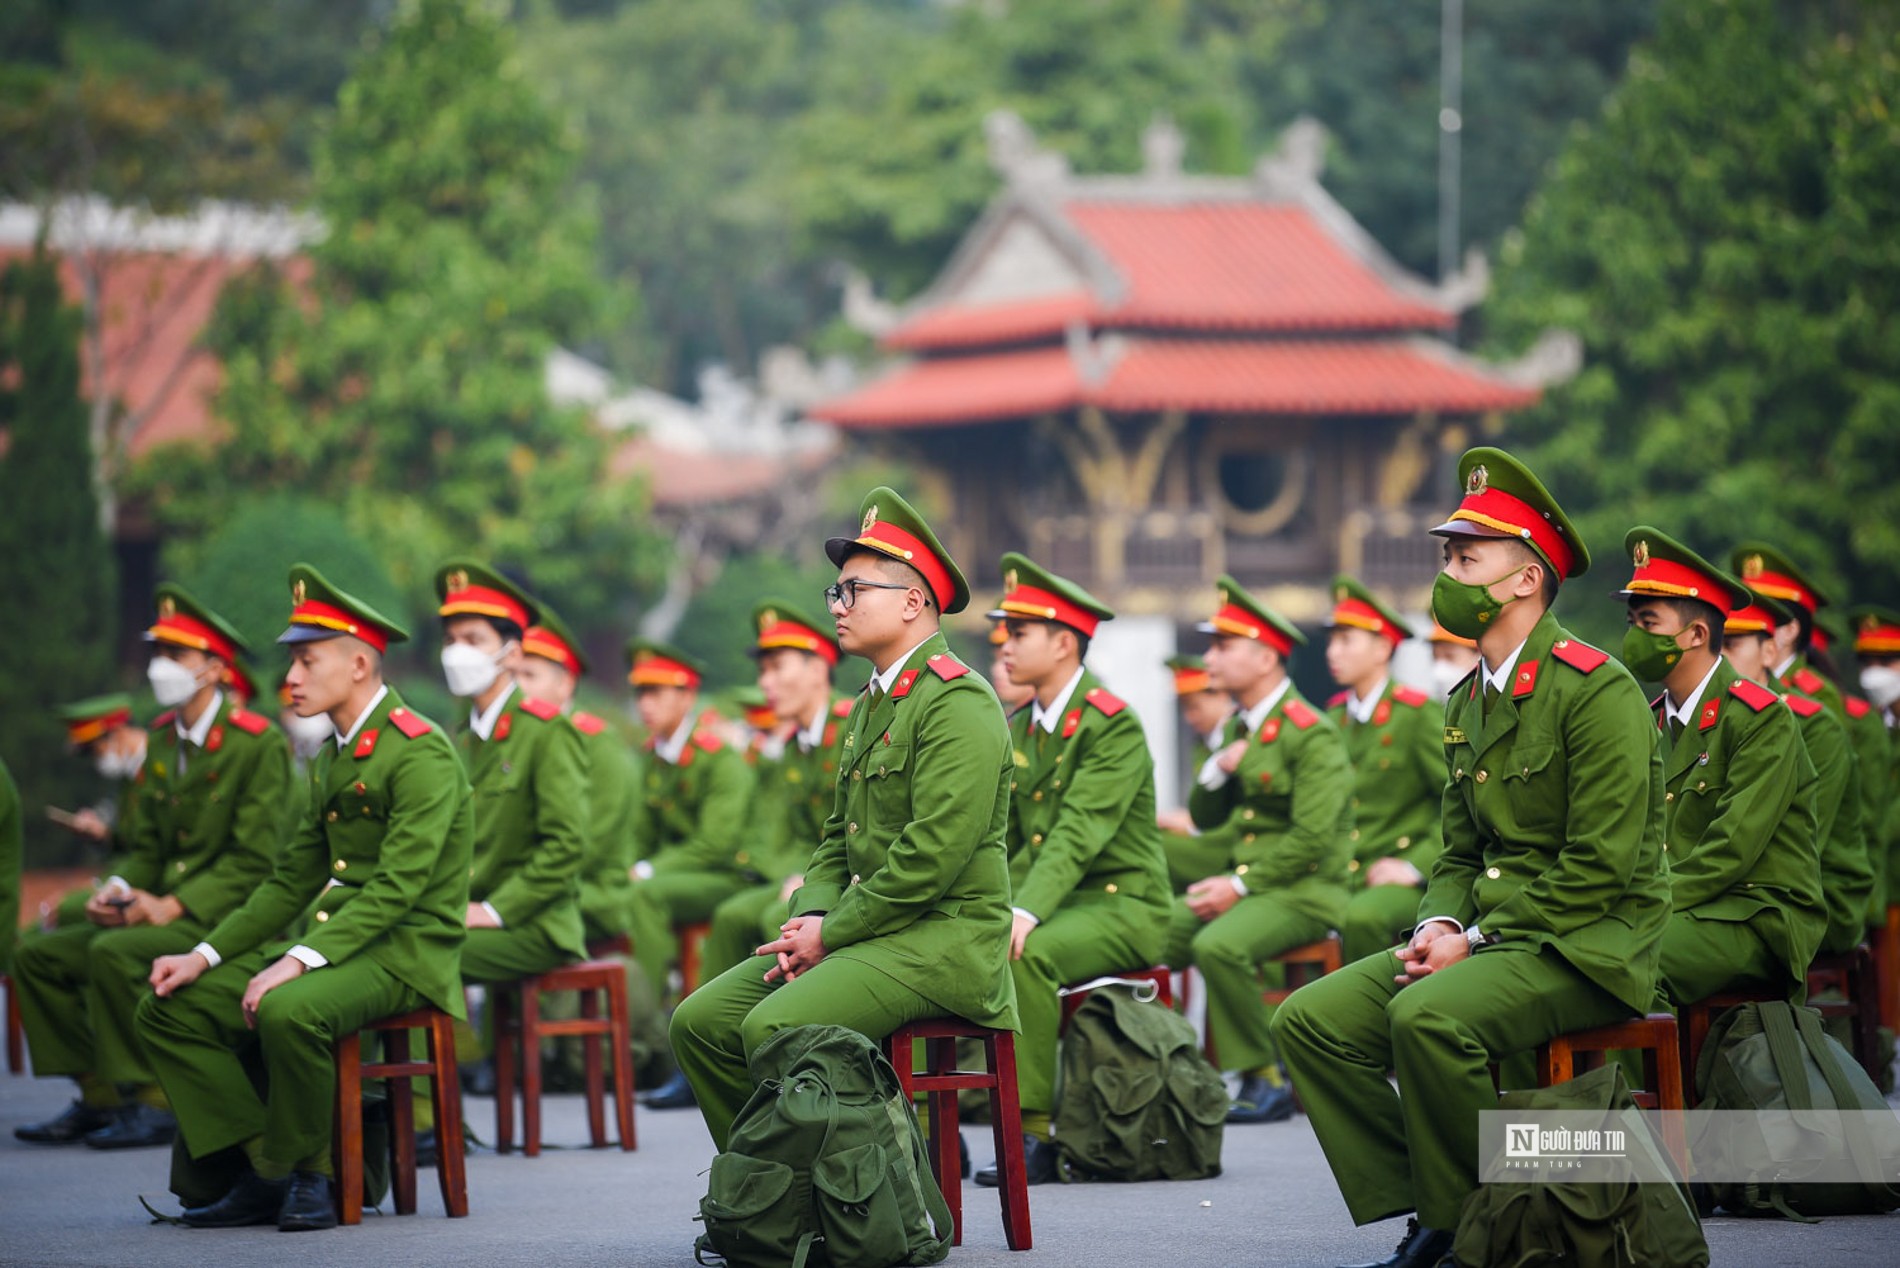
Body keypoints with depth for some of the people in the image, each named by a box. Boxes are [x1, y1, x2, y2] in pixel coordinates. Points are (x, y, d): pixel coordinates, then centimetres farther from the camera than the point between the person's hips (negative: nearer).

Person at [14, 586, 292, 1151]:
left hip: (229, 916, -9)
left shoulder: (260, 743, -12)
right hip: (161, 909, 9)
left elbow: (254, 860, -16)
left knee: (114, 953, -31)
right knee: (39, 956, -2)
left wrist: (171, 907, -22)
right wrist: (116, 890, -5)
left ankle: (152, 1101, -20)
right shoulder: (163, 739, 12)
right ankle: (98, 1097, 3)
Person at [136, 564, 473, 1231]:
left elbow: (396, 887, -22)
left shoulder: (421, 753, -13)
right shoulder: (335, 757, 17)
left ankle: (302, 1172, -15)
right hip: (333, 943, 9)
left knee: (287, 1012, -38)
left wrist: (299, 962, -31)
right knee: (169, 1009, -4)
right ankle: (260, 1169, -8)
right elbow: (291, 882, 19)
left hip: (403, 952, -9)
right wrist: (206, 955, 6)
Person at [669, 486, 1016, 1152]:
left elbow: (932, 856, -20)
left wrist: (831, 933, -14)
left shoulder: (958, 703, -12)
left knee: (773, 1028, -27)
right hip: (874, 933, 10)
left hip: (944, 938, -10)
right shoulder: (870, 705, 20)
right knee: (700, 1021, -1)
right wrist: (810, 917, 2)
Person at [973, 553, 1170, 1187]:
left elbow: (1079, 832, -23)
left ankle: (1032, 1133, -29)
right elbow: (1003, 837, 13)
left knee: (1025, 956, -35)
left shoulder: (1114, 725, -12)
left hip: (1121, 903, -8)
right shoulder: (1018, 729, 14)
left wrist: (1026, 914, -36)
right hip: (1048, 901, 8)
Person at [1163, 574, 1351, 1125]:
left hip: (1302, 891, -8)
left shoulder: (1312, 733, -11)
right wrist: (1217, 771, -1)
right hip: (1239, 882, 8)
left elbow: (1311, 839, -18)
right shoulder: (1240, 728, 16)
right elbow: (1206, 820, 19)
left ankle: (1265, 1079, -18)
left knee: (1218, 946, -33)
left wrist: (1240, 886, -19)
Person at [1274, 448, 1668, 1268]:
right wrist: (1440, 923, -1)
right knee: (1310, 1019, -8)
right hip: (1487, 938, 9)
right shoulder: (1469, 703, 15)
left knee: (1427, 1015, -34)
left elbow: (1599, 867, -17)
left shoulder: (1597, 690, -12)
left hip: (1586, 950, -9)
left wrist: (1476, 942, -17)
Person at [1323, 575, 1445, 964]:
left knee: (1362, 915, -37)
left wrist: (1417, 866, -13)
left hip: (1399, 878, -6)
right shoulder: (1336, 718, 15)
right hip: (1340, 880, 6)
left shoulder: (1419, 713, -5)